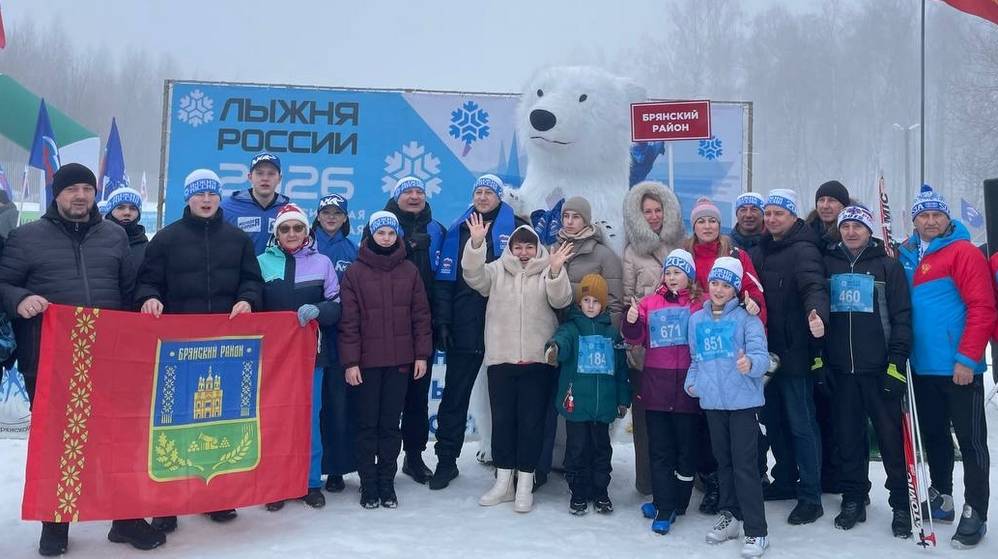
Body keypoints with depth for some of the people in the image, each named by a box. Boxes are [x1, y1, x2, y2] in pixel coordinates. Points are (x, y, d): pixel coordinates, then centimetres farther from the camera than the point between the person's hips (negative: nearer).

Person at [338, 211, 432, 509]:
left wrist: (422, 354, 2)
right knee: (367, 425, 4)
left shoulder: (409, 271, 7)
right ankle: (368, 484, 14)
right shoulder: (355, 272, 0)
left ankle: (387, 482, 17)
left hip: (400, 361, 2)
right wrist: (350, 361, -8)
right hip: (366, 361, -1)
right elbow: (349, 321, -3)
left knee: (391, 424, 7)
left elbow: (421, 315, 7)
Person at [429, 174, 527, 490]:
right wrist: (442, 322, -2)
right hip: (465, 327, 2)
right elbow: (445, 280, 6)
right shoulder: (458, 230, 8)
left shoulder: (515, 228, 3)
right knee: (454, 395, 7)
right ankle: (446, 460, 18)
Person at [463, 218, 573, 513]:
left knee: (531, 421, 3)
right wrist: (476, 243, -24)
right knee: (502, 419, 9)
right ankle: (503, 482, 21)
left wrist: (556, 270, -29)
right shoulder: (497, 270, 8)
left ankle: (525, 485, 13)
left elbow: (561, 300, -11)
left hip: (537, 360, -2)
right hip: (500, 358, 2)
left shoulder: (549, 272, 4)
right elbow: (473, 275, -9)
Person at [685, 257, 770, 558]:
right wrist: (692, 381, 3)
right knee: (723, 461, 16)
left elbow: (761, 355, -16)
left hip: (742, 400, -5)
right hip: (712, 401, 5)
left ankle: (756, 531, 2)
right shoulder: (696, 319, 10)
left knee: (745, 465, -5)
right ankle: (730, 515, 31)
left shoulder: (747, 318, -6)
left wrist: (750, 364, -37)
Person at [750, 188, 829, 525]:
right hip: (767, 349, 8)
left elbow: (814, 286, -26)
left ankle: (810, 497, 9)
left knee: (801, 424, -1)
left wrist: (816, 314, -45)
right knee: (773, 419, 16)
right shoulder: (760, 251, 14)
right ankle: (785, 482, 32)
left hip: (795, 352, -8)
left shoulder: (803, 250, -10)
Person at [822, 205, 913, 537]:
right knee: (848, 436, 8)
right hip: (841, 369, 3)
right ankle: (853, 499, 19)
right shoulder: (828, 265, 9)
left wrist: (897, 361, -10)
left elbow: (902, 316, -3)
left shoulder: (888, 266, 1)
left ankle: (902, 504, 11)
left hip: (879, 369, -3)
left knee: (890, 435, 1)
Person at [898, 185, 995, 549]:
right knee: (933, 434, 17)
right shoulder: (905, 256, 9)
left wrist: (967, 358, -17)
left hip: (958, 367, -6)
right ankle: (941, 498, 31)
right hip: (922, 367, 6)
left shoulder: (964, 252, -8)